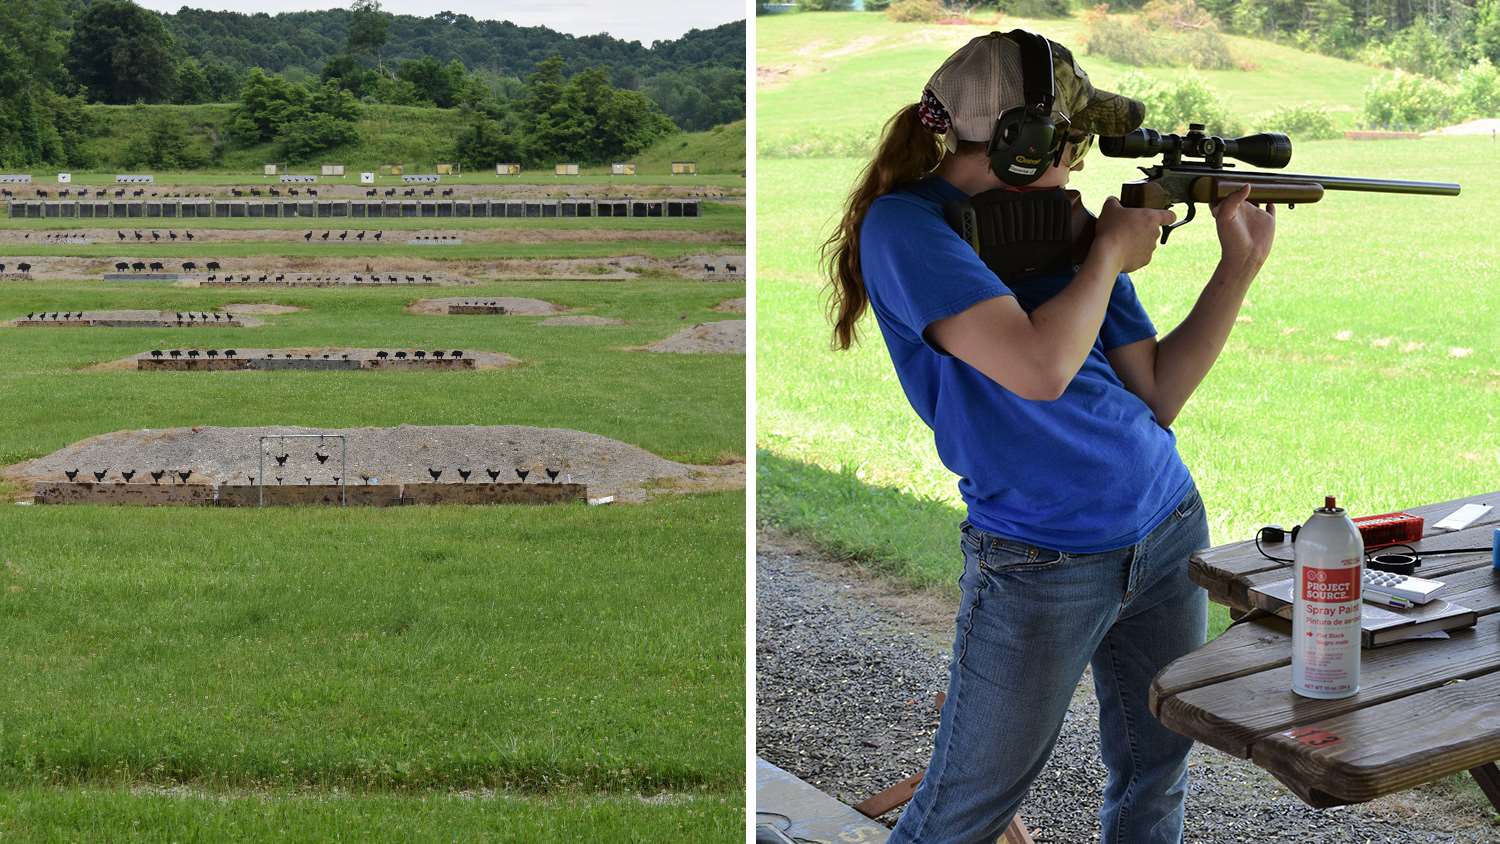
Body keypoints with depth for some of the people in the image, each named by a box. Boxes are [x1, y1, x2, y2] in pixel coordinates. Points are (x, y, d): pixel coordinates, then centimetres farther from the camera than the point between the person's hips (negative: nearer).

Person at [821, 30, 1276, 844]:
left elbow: (1157, 394, 6)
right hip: (1040, 563, -6)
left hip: (1168, 528, 6)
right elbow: (1038, 368, -27)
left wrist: (1240, 263, 1)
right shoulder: (906, 225, -14)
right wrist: (1112, 252, -12)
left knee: (1156, 778, 16)